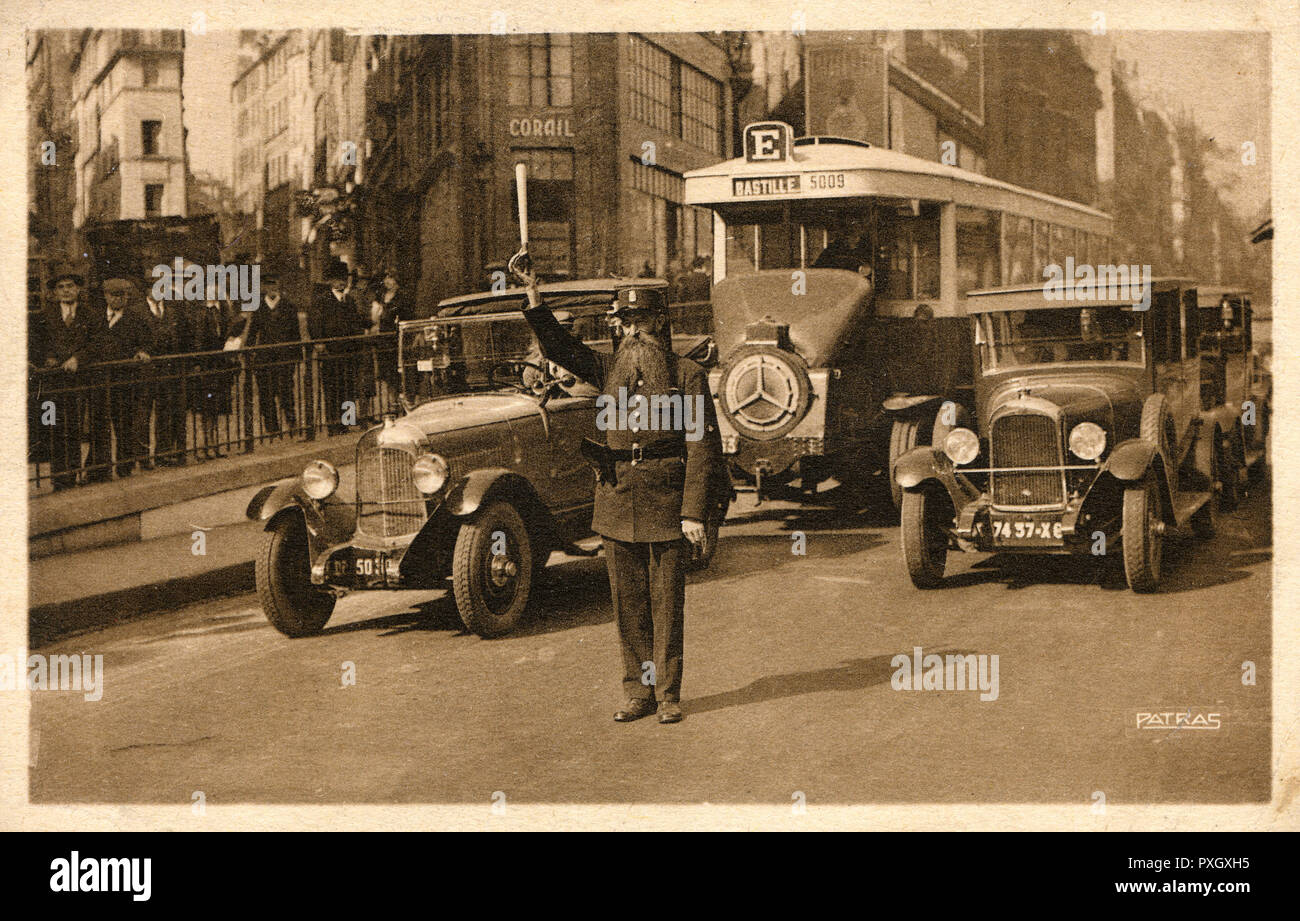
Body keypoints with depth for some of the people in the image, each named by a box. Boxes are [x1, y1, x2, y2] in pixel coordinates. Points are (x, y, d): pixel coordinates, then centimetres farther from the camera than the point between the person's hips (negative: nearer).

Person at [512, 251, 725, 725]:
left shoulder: (687, 374, -4)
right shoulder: (610, 369, 9)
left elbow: (704, 446, -6)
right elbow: (559, 345, 10)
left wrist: (695, 512, -12)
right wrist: (532, 289, -1)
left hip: (666, 505, -4)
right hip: (617, 501, 4)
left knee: (666, 600, 3)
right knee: (628, 602, 9)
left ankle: (669, 693, 13)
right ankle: (638, 691, 19)